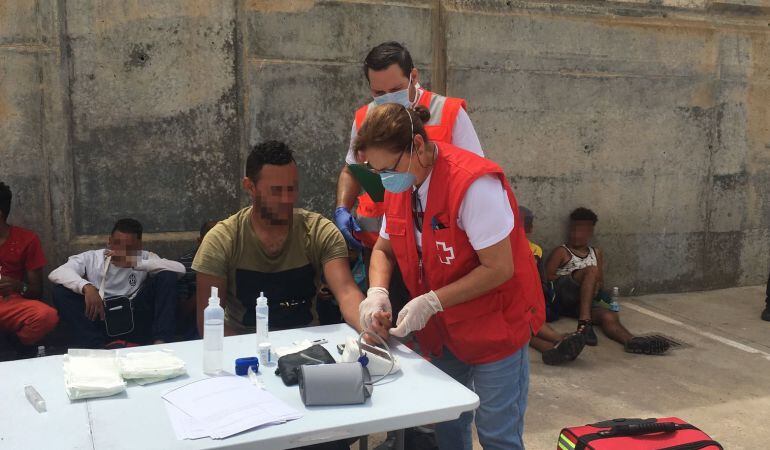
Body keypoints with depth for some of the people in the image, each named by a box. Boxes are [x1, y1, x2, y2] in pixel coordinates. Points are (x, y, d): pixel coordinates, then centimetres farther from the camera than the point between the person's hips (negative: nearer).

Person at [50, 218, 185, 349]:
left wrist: (135, 263, -15)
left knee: (167, 276, -12)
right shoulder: (90, 258, 8)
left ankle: (160, 342, -24)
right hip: (100, 322, 0)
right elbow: (55, 274, -9)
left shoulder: (145, 258, 10)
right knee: (61, 290, -16)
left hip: (134, 323, 0)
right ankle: (97, 346, -31)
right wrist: (86, 287, -28)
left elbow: (180, 269, -8)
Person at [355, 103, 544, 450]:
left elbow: (498, 268, -25)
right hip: (442, 330, 7)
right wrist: (377, 292, -10)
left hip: (495, 324, -7)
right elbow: (384, 248, 9)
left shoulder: (474, 184, -27)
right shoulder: (399, 185, -2)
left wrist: (432, 302, -25)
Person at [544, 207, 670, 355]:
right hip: (562, 297, -4)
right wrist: (576, 279, -9)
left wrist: (593, 289, -3)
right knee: (591, 270, -28)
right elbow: (547, 276, -3)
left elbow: (600, 281, 20)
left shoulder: (597, 253, 23)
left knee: (608, 316, -27)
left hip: (585, 301, 4)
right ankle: (584, 323, -40)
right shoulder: (562, 252, 8)